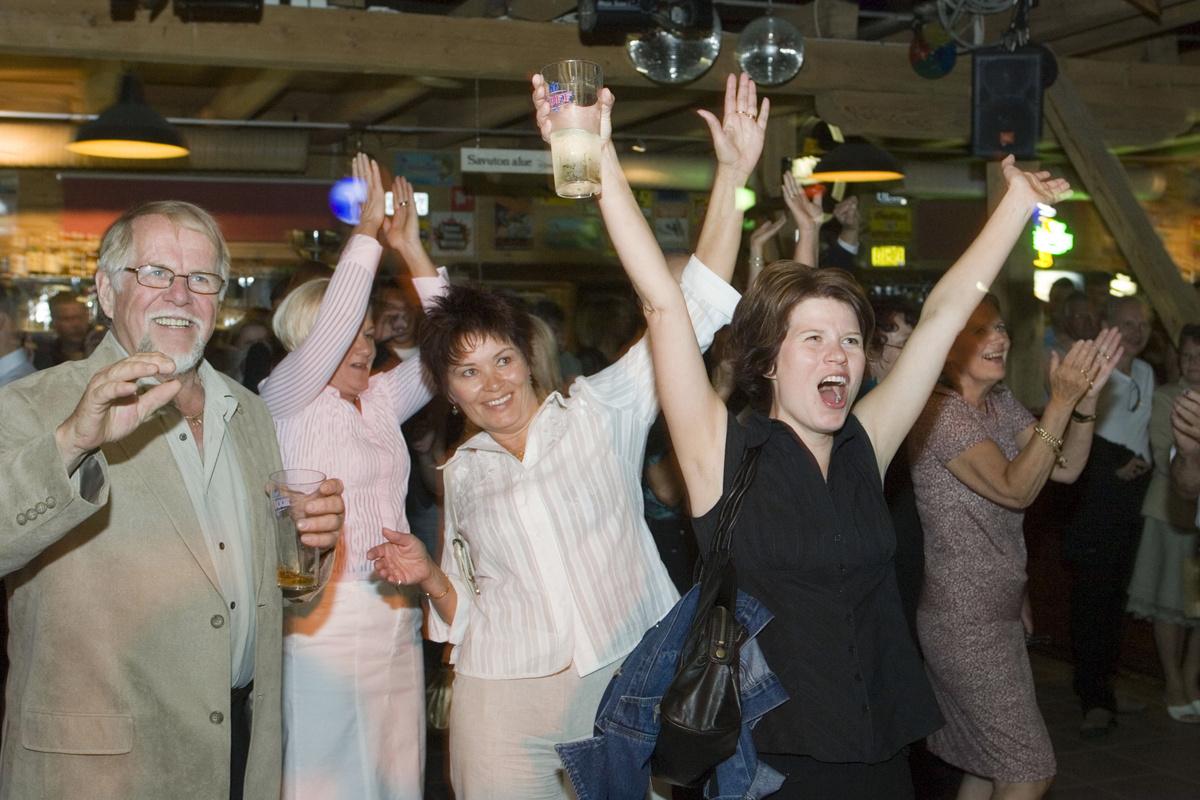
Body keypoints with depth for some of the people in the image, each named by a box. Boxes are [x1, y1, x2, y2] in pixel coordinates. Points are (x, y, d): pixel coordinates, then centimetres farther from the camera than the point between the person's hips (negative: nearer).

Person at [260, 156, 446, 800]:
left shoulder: (381, 400, 13)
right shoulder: (285, 399, -3)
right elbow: (331, 325, -18)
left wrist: (412, 249, 2)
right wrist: (367, 232, -14)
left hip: (397, 616, 6)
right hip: (327, 617, -6)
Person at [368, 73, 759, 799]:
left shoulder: (601, 411, 0)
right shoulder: (462, 474, 9)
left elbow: (690, 307, -9)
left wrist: (732, 176, -17)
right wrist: (428, 576, -6)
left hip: (628, 685, -2)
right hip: (505, 707, 2)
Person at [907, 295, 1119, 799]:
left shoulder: (999, 402, 9)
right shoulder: (939, 411, -19)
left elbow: (1066, 469, 5)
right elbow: (1014, 489, -26)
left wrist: (1086, 396, -8)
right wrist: (1060, 402, -29)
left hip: (996, 611, 9)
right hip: (963, 620, -9)